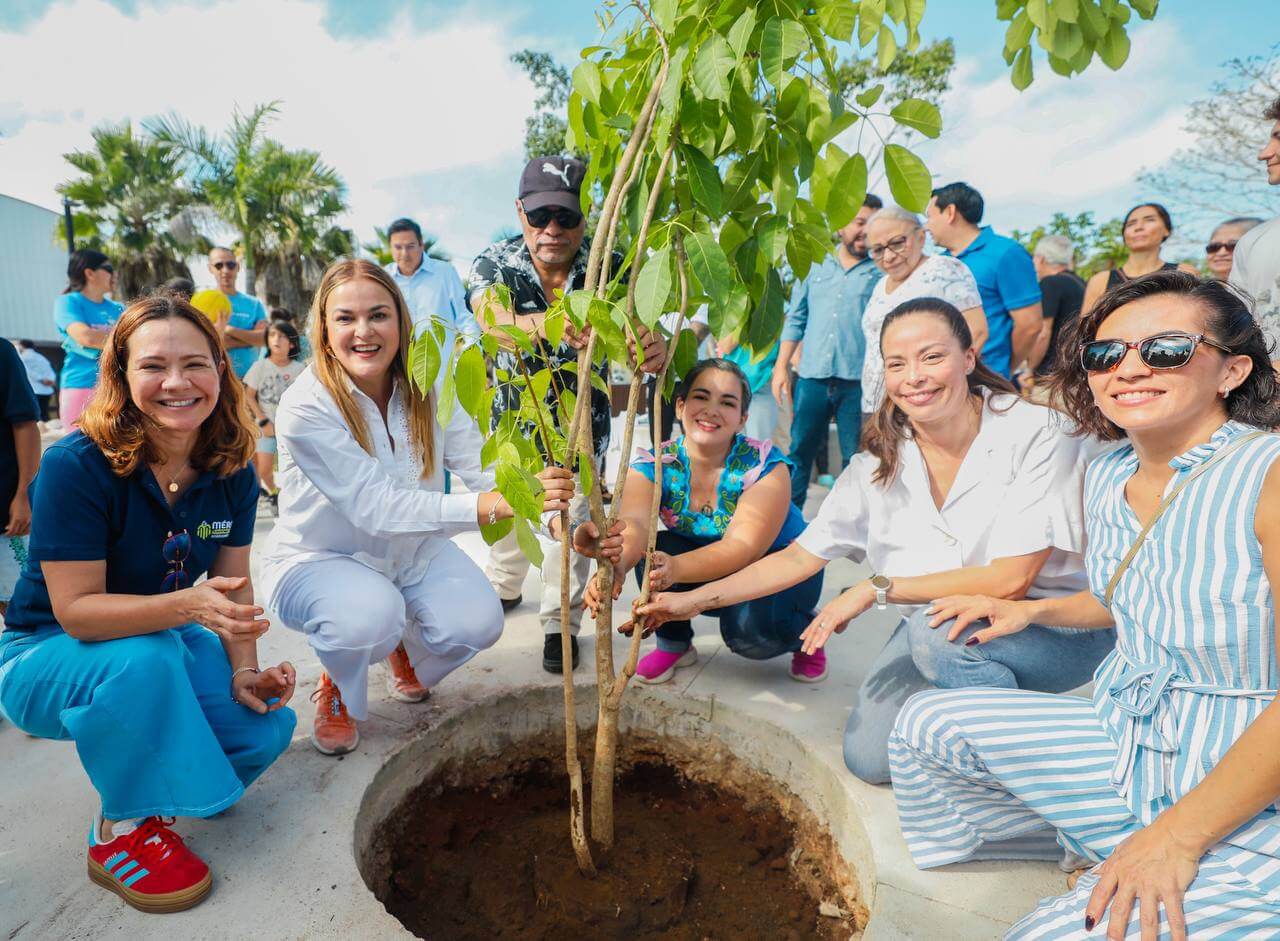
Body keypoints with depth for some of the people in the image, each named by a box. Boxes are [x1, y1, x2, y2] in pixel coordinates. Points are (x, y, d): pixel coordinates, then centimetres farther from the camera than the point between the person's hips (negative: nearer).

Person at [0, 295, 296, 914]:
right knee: (145, 662, -38)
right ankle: (123, 831, -11)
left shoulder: (232, 472, -11)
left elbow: (233, 584, -5)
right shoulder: (75, 467, -26)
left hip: (165, 640, 4)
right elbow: (76, 611, -26)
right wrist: (187, 605, -42)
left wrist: (244, 672, -18)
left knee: (265, 729, -17)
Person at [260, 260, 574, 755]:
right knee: (370, 615, -35)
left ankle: (406, 648, 18)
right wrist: (485, 506, -48)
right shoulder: (304, 408, -25)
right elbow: (375, 508, -34)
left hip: (414, 548, 4)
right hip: (318, 558, -3)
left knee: (477, 622, -21)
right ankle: (337, 689, 4)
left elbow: (485, 467, -23)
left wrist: (533, 491, -45)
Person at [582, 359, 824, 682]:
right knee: (651, 550, -26)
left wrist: (676, 568, -55)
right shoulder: (655, 465, -16)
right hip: (708, 577, 3)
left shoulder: (765, 467, -23)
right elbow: (634, 523, -35)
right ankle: (674, 643, 0)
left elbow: (744, 546, -35)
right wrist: (617, 562, -60)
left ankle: (804, 631, 2)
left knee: (749, 627, -34)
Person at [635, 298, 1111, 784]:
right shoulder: (881, 461, -6)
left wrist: (876, 589, -22)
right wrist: (697, 599, -12)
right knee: (870, 756, -11)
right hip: (930, 627, 4)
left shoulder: (1035, 431, -19)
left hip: (1055, 630, -3)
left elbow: (1009, 579, -24)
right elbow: (799, 557, -4)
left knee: (941, 629, -34)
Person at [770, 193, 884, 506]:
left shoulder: (881, 272, 6)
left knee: (856, 461, 3)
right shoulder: (816, 267, 14)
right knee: (799, 453, 6)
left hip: (858, 381, -2)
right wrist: (781, 367, 7)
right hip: (812, 377, 2)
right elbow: (795, 320, 14)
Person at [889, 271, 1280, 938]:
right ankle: (1079, 839, 27)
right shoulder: (1107, 477, 0)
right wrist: (1032, 610, 7)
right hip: (1126, 742, 7)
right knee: (927, 723, 5)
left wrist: (1179, 834, -24)